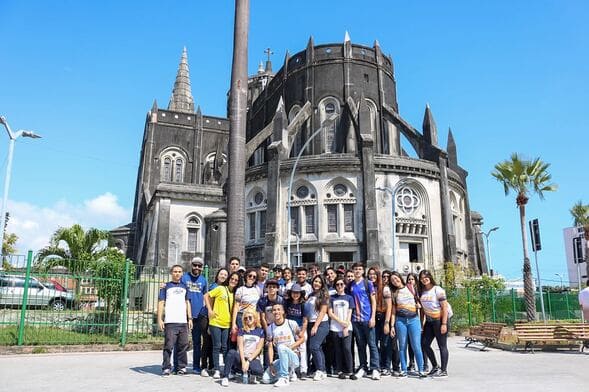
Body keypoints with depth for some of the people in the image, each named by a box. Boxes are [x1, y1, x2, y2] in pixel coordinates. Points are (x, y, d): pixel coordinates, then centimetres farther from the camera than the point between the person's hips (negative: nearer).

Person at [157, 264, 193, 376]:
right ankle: (166, 368, 3)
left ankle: (182, 367, 13)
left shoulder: (184, 287, 18)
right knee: (169, 346, -6)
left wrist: (190, 318, 11)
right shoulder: (166, 286, 7)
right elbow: (161, 303, 3)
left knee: (183, 345, 4)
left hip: (183, 321, 4)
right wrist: (160, 319, -6)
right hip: (170, 321, -4)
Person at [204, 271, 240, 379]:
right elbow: (206, 296, -2)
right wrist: (210, 310, -8)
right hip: (215, 322, -3)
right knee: (217, 346, 1)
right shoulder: (220, 289, -2)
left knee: (225, 347, 4)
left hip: (227, 324, 3)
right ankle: (217, 370, 9)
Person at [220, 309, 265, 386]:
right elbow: (240, 347, -3)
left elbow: (258, 349, 0)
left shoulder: (260, 331, 7)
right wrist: (243, 362, -18)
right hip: (241, 357, 1)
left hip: (253, 358, -1)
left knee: (259, 371, -34)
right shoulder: (242, 330, 8)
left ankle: (248, 373, 0)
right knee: (231, 352, -33)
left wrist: (248, 361, -12)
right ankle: (225, 377, -25)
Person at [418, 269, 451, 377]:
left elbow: (445, 307, -13)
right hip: (429, 321, 7)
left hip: (440, 320, -7)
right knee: (424, 344, 5)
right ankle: (435, 367, 21)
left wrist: (444, 324, -18)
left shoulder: (437, 290, -10)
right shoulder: (421, 292, 7)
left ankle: (444, 370, 9)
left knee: (442, 346, 0)